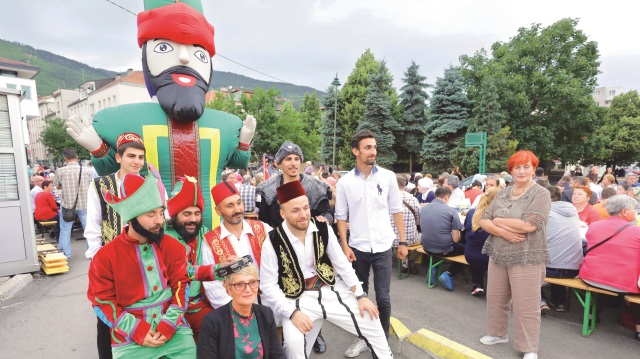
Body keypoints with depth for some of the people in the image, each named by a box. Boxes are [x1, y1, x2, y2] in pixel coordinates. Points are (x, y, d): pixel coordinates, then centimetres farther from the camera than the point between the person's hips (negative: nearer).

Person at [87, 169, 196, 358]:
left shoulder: (173, 246, -1)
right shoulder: (105, 257, -5)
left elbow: (181, 284, 1)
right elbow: (102, 302, -2)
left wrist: (169, 324, -9)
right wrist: (137, 331, -10)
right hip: (129, 338, -1)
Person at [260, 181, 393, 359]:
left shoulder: (323, 229, -5)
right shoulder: (273, 242, -15)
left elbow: (342, 264, 2)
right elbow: (268, 286, -11)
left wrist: (361, 296, 0)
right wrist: (292, 313, -21)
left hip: (331, 291, 3)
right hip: (298, 300, -3)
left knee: (372, 322, 0)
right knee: (294, 343, -29)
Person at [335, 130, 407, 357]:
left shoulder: (388, 177, -1)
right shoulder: (345, 182, -3)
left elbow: (396, 210, 4)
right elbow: (341, 217, 1)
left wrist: (403, 241, 2)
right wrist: (345, 246, -7)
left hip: (383, 246, 0)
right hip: (357, 248, 0)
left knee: (383, 298, 6)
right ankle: (363, 338, 32)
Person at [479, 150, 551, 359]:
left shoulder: (541, 194, -7)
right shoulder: (503, 193, 8)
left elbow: (528, 225, -21)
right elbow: (484, 221, 4)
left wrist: (498, 220, -10)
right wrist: (501, 231, -15)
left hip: (526, 258, -5)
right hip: (498, 255, 6)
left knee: (525, 306, 4)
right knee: (496, 298, 17)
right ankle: (498, 333, 37)